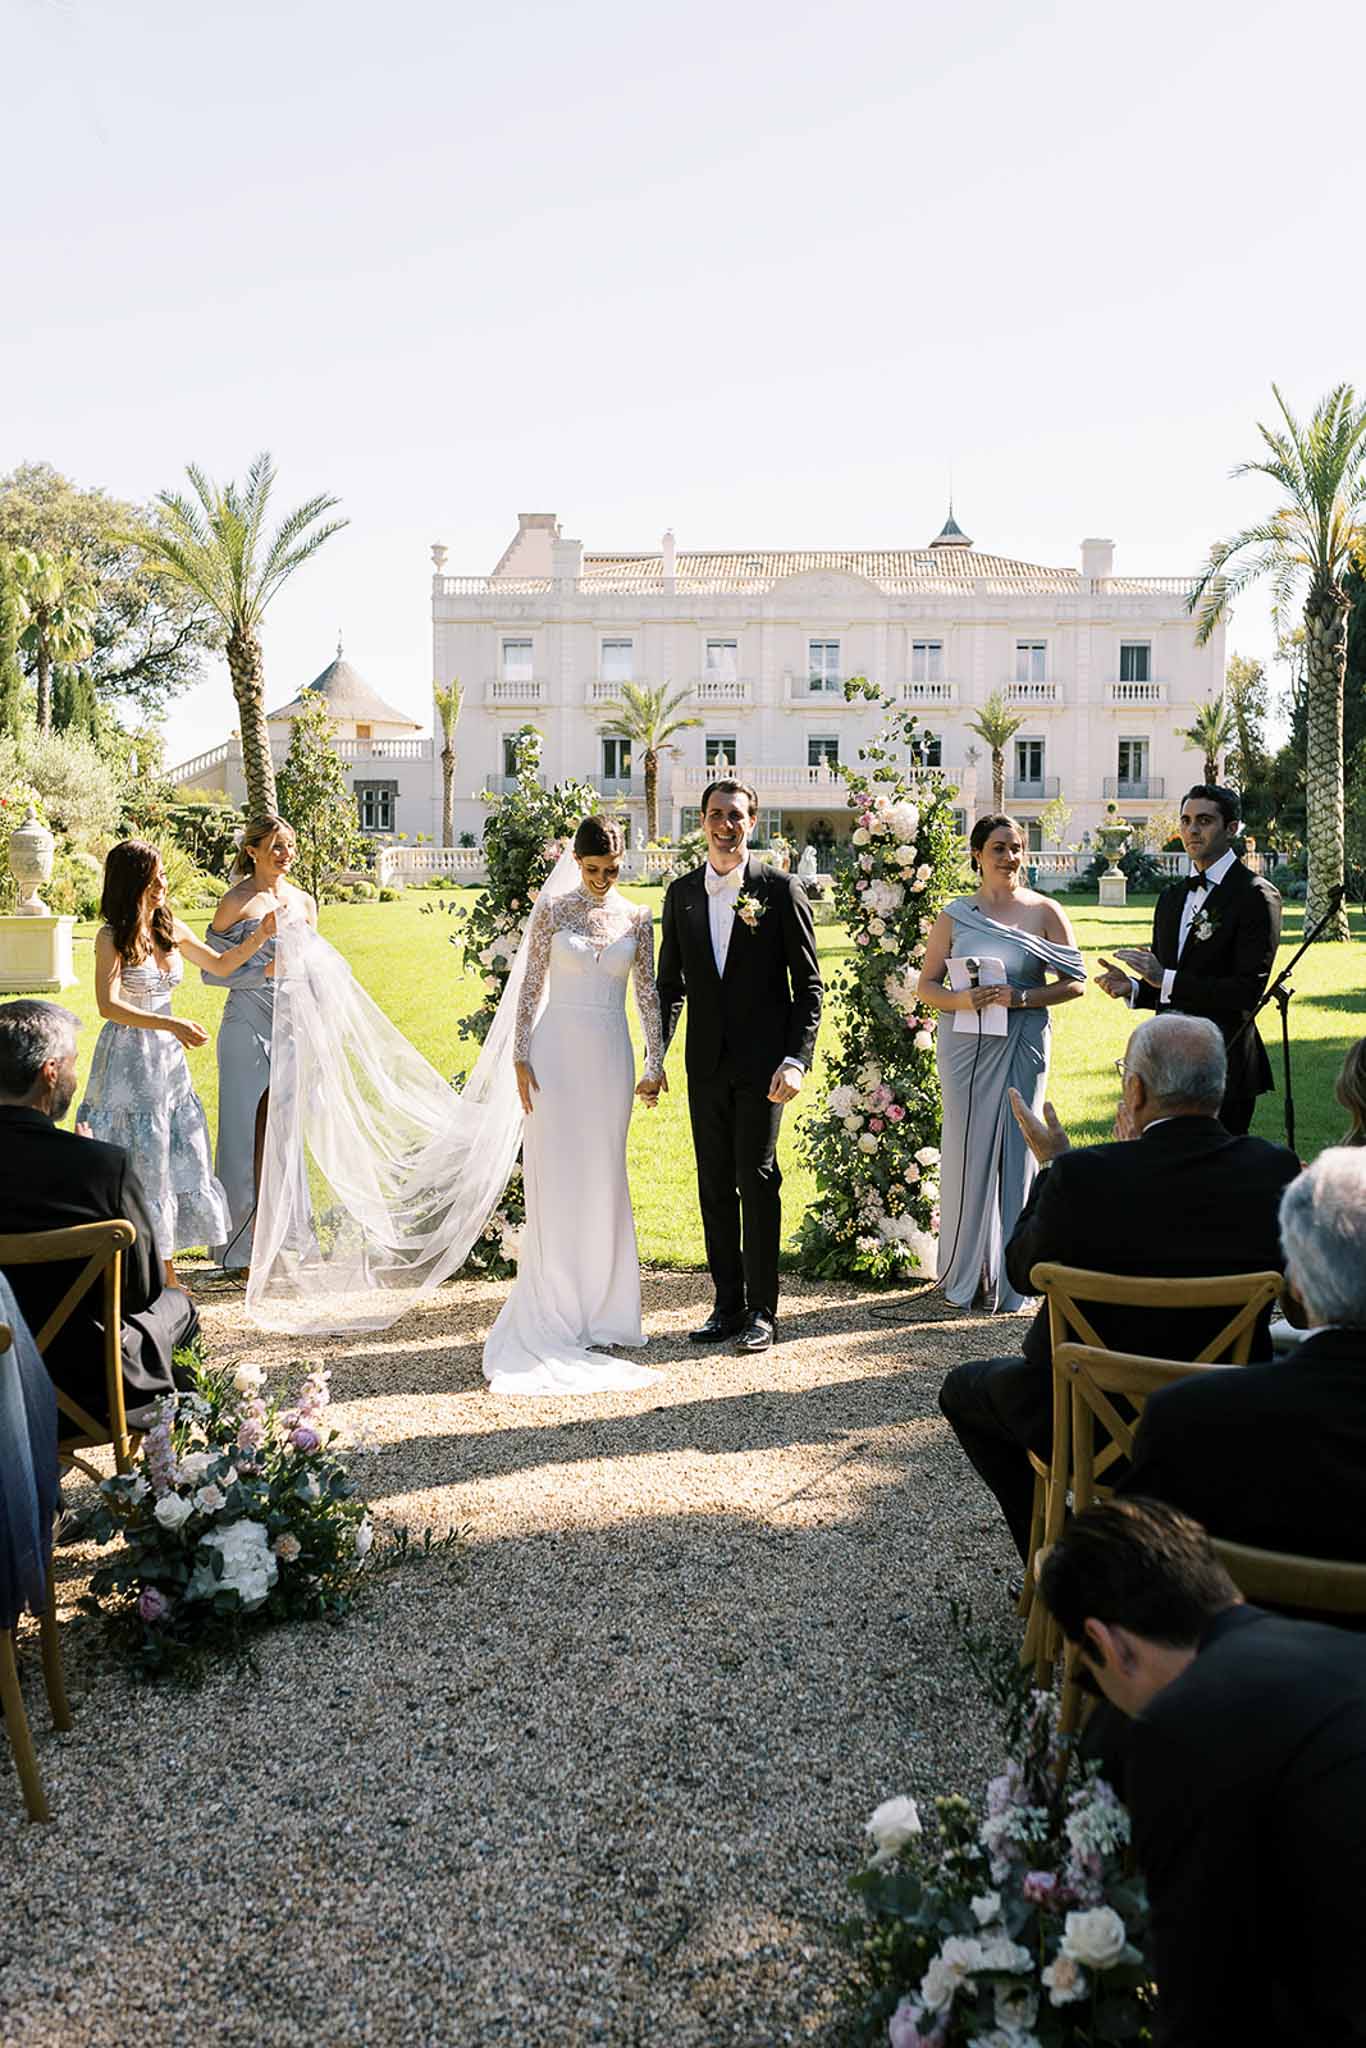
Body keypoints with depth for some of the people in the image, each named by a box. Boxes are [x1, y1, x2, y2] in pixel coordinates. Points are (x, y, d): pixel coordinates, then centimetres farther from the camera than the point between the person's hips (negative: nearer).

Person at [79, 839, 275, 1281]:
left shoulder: (171, 929, 6)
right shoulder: (112, 937, -12)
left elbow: (220, 964, 20)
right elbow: (108, 1005, -23)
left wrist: (260, 936, 7)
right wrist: (171, 1024, -32)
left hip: (168, 1058, 6)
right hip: (129, 1059, -6)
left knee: (178, 1158, 8)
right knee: (137, 1163, -2)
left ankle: (166, 1270, 18)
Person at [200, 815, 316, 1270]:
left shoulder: (304, 902, 11)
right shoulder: (236, 903, -5)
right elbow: (212, 971, -6)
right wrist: (265, 972, -15)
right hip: (248, 1031, -5)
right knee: (247, 1134, 0)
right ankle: (240, 1248, 10)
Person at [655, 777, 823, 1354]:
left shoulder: (781, 889, -2)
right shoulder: (681, 893, 10)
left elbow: (809, 984, -3)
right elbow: (670, 982, 14)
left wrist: (797, 1060, -12)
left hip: (762, 1062, -4)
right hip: (706, 1064, 4)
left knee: (757, 1180, -4)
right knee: (714, 1185, 8)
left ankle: (762, 1311, 7)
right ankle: (727, 1305, 18)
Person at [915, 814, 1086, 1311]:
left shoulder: (1043, 912, 4)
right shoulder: (955, 915, 7)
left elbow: (1075, 982, 2)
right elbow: (927, 986, 8)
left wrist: (1022, 997, -14)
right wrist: (961, 1000, -12)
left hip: (1022, 1044, -1)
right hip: (964, 1044, 1)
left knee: (1014, 1152, 0)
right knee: (966, 1151, 2)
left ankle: (1007, 1279, 10)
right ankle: (964, 1274, 15)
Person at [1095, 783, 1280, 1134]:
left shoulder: (1256, 896, -8)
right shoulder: (1171, 898, 15)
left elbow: (1248, 990, -17)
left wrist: (1166, 978, -20)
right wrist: (1132, 987, -3)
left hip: (1224, 1062, -7)